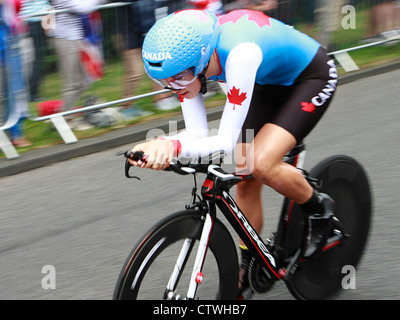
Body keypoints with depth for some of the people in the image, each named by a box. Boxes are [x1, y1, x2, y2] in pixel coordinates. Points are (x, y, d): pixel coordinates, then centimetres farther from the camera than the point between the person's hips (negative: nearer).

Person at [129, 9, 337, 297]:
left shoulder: (240, 53, -41)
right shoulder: (185, 60, -20)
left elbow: (227, 141, -40)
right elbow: (197, 136, -20)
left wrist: (172, 144, -55)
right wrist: (163, 148, -40)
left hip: (311, 76, -7)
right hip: (270, 82, 7)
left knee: (261, 164, -24)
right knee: (245, 175, 2)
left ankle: (320, 209, 5)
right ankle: (248, 267, 21)